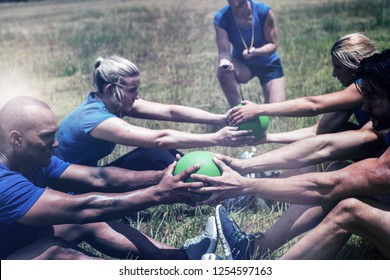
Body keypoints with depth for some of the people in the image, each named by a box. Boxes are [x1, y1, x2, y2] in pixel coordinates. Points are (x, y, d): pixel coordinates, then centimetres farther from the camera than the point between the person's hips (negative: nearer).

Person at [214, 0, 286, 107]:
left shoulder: (264, 11, -25)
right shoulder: (221, 18, -23)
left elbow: (273, 45, -18)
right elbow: (223, 52, -26)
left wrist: (255, 52, -39)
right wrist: (224, 62, -50)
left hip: (268, 64, 0)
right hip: (242, 66, 0)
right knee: (223, 71, -35)